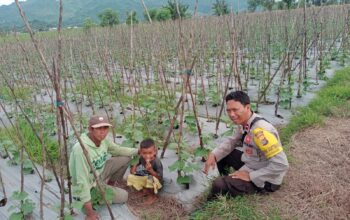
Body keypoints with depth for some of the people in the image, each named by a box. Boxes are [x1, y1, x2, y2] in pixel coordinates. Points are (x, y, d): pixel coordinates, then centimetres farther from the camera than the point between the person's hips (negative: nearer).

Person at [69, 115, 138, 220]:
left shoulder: (103, 140, -12)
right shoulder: (81, 148, -36)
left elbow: (118, 150, 8)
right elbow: (82, 181, -34)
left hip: (98, 174, 7)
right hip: (88, 186, -7)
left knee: (126, 158, 1)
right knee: (123, 197, -7)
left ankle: (110, 184, 19)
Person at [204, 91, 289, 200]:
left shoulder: (260, 130, -33)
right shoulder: (244, 122, -6)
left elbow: (281, 165, -33)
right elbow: (232, 141, 10)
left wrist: (250, 176, -24)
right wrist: (214, 154, -7)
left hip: (265, 180, -8)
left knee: (219, 185, -19)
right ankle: (228, 184, 32)